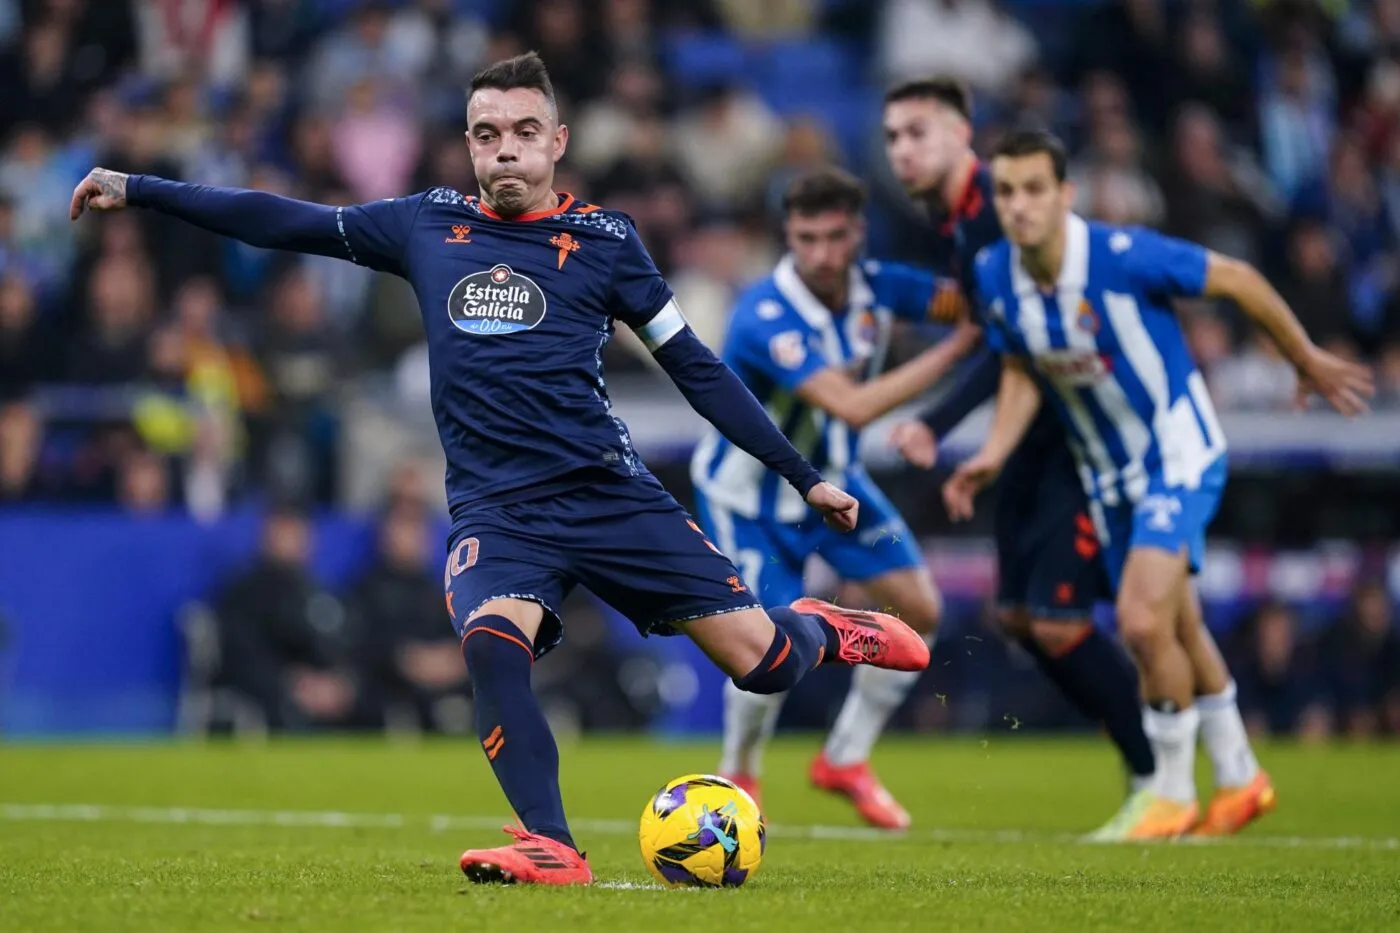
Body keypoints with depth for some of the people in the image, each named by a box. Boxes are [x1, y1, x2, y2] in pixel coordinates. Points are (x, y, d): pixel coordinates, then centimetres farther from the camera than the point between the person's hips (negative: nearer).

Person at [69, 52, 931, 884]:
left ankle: (820, 632, 28)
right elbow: (284, 221, 14)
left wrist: (805, 477, 8)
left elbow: (696, 368, 9)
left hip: (612, 495, -1)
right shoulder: (430, 225, 10)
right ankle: (552, 851, -26)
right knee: (491, 639, -31)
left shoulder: (602, 238, 4)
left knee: (761, 662, -8)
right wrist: (138, 191, 11)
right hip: (496, 511, 1)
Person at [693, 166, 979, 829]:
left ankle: (845, 761, 16)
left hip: (832, 477, 6)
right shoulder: (765, 317, -34)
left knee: (918, 608, -2)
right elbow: (853, 404, -42)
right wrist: (953, 349, -38)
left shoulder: (875, 287, -14)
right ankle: (737, 775, 16)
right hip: (746, 494, -6)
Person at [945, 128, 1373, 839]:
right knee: (1176, 632, 17)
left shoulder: (1122, 255, -27)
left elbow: (1235, 279, -13)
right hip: (1106, 472, 6)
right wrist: (993, 454, -9)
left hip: (1178, 451, -6)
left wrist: (1307, 360, -2)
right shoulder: (994, 274, -11)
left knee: (1144, 621, -20)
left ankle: (1173, 793, 0)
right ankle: (1238, 780, 35)